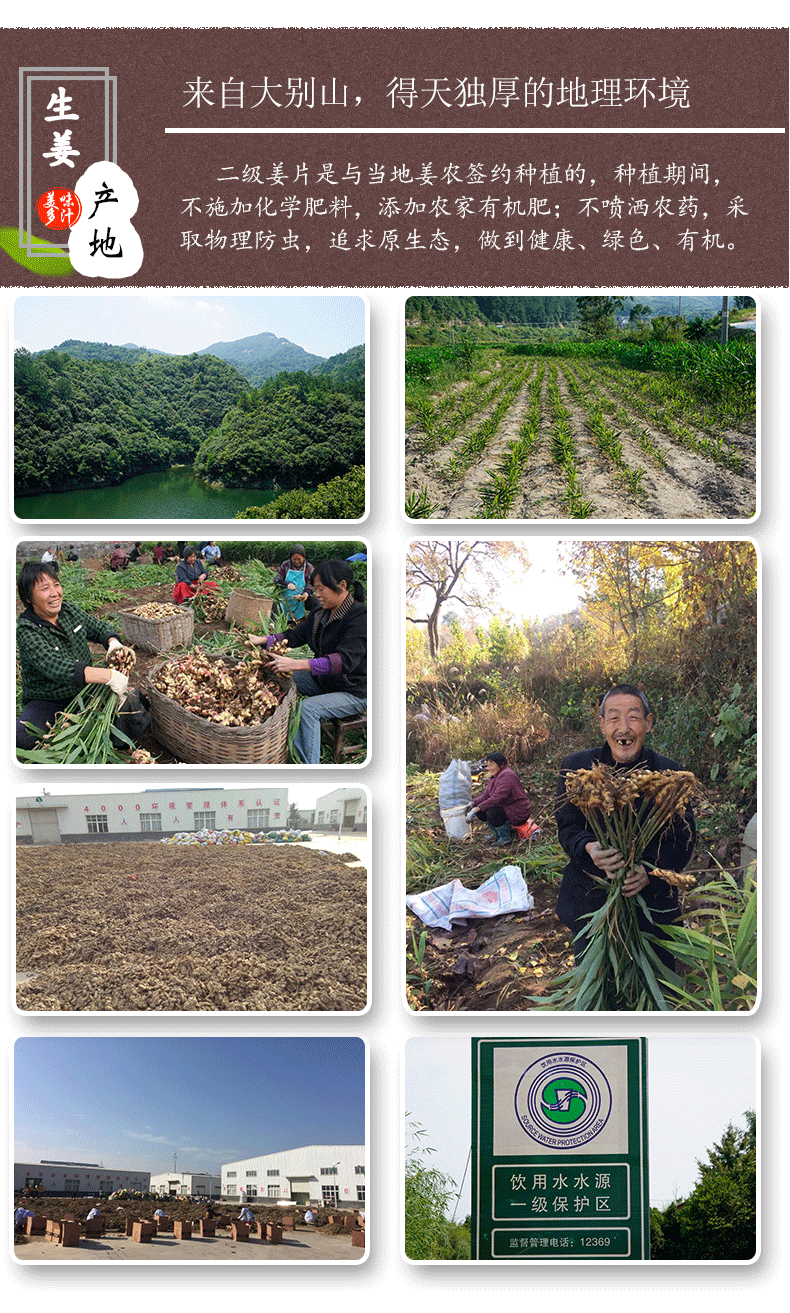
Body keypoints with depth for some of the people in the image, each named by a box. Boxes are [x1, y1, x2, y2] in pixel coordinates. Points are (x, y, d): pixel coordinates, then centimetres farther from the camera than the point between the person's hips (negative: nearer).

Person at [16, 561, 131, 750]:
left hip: (87, 690, 6)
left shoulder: (70, 610, 0)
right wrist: (108, 676, -44)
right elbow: (54, 667, -35)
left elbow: (100, 628, 16)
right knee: (22, 736, -34)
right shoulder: (27, 631, -20)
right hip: (47, 703, -6)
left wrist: (114, 643, -10)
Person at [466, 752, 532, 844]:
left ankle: (506, 838, -9)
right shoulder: (494, 777, 10)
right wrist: (473, 803, -12)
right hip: (505, 808, 10)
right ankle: (498, 833, 14)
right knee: (480, 811, -3)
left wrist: (477, 808, -31)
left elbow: (497, 798, -30)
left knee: (492, 813, -32)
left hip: (517, 813, -10)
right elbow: (485, 795, 8)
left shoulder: (506, 775, -21)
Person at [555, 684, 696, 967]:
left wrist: (650, 872, -22)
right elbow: (567, 828, -2)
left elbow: (684, 838, -3)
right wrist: (590, 849, -26)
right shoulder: (575, 768, -3)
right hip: (590, 901, 0)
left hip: (652, 899, 0)